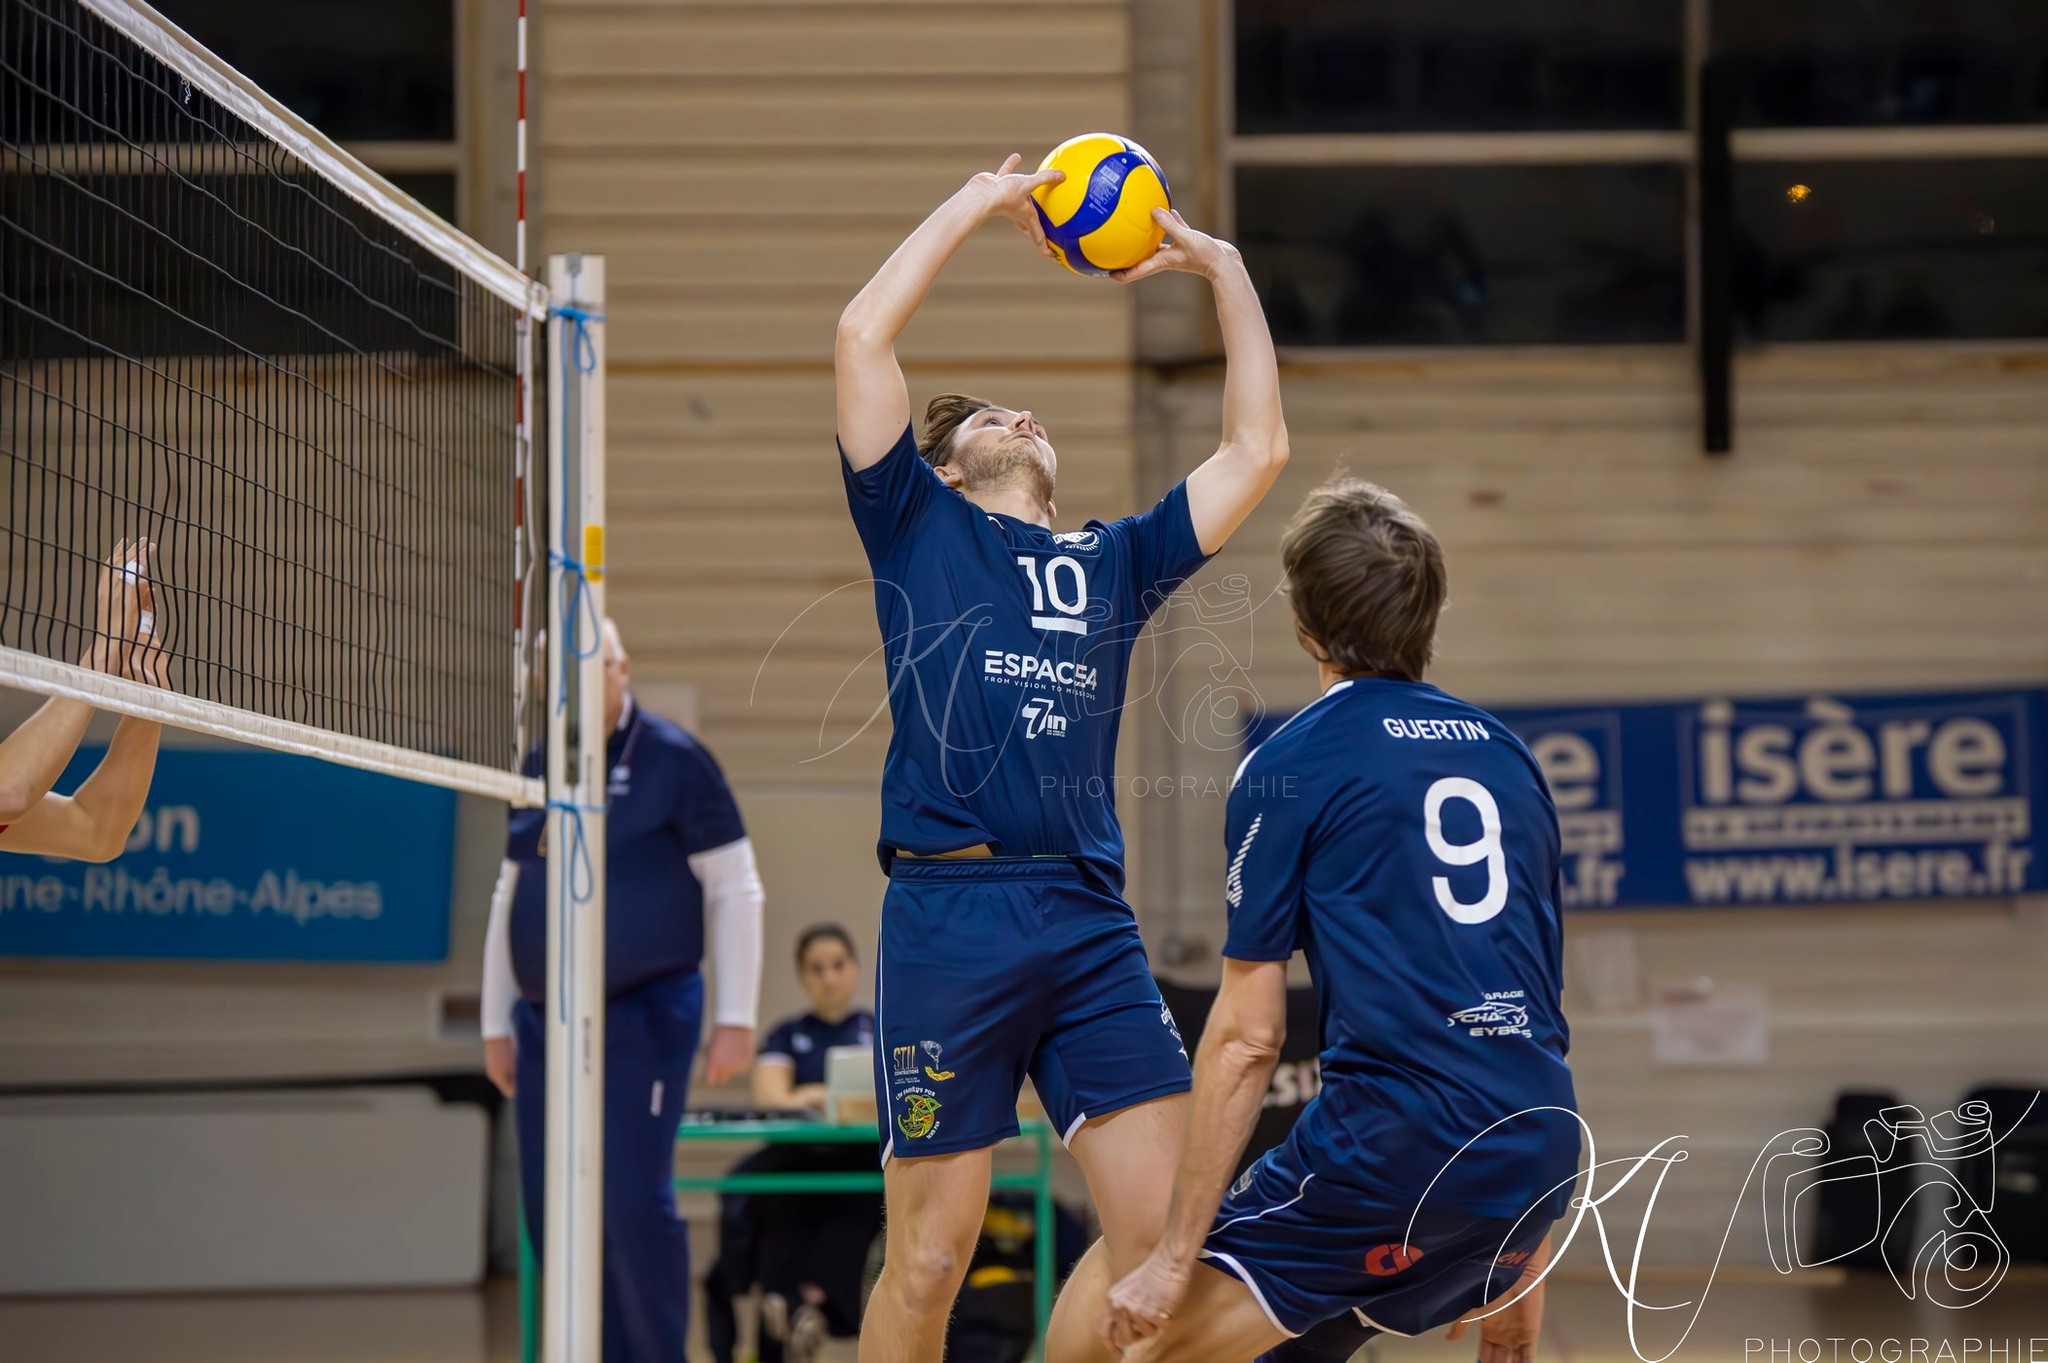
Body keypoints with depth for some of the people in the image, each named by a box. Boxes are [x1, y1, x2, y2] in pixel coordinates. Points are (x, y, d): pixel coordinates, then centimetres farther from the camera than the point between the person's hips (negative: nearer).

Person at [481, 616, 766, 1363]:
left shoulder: (674, 760, -5)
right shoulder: (537, 767, 12)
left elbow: (735, 890, -5)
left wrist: (735, 1017, -10)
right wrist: (496, 1022, 17)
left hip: (643, 1018, -6)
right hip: (545, 1021, 6)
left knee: (635, 1202, -12)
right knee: (551, 1210, 4)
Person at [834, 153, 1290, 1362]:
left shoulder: (1114, 563, 23)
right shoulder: (919, 528, 14)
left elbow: (1257, 451, 22)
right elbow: (862, 339, 4)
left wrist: (1225, 270, 21)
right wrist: (978, 202, 11)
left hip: (1093, 926, 4)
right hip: (949, 913, -4)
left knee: (1172, 1236, -5)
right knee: (931, 1257, 0)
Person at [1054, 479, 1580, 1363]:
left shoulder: (1288, 766, -1)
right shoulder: (1505, 752, 17)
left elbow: (1247, 1037, -5)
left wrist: (1173, 1260, -2)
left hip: (1396, 1148, -7)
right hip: (1539, 1153, 7)